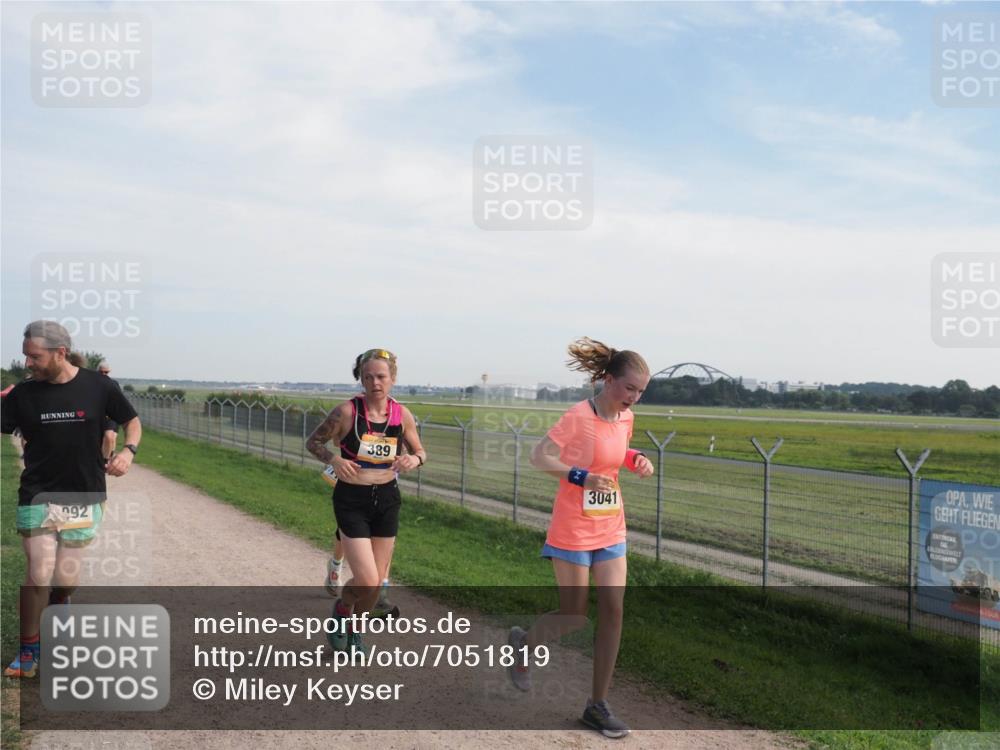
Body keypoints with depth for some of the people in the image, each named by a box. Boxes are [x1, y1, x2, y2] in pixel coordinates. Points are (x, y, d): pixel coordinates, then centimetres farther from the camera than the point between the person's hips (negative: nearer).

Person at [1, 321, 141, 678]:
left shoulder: (99, 386, -6)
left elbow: (132, 421, 6)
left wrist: (128, 451, -12)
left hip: (84, 498, 0)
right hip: (36, 497, 0)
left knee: (66, 578, 6)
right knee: (39, 574, -4)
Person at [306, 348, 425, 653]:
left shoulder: (402, 414, -3)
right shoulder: (347, 411, -13)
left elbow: (420, 452, 10)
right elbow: (313, 442, -1)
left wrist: (414, 459, -14)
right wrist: (334, 460, -21)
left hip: (387, 499, 4)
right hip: (352, 501, -4)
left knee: (377, 581, 10)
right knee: (367, 582, -11)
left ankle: (354, 629, 39)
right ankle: (341, 610, 25)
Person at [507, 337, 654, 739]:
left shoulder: (625, 417, 3)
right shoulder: (579, 416, -18)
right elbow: (539, 457, -16)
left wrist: (636, 460, 0)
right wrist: (580, 477, -28)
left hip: (611, 531, 7)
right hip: (574, 532, -6)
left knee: (613, 611, 2)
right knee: (575, 617, 3)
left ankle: (597, 705, 13)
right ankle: (523, 642, 34)